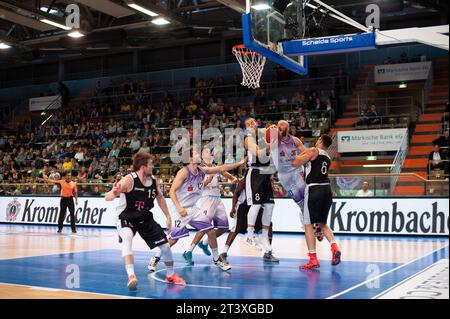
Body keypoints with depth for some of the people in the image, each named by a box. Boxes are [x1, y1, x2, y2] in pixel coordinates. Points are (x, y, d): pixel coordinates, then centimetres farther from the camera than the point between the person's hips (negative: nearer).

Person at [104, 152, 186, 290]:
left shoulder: (154, 181, -7)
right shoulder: (129, 180, -25)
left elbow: (160, 197, 12)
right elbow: (107, 198, -32)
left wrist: (168, 216, 9)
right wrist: (114, 193, -55)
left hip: (146, 218, 5)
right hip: (127, 219, -5)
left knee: (165, 245, 6)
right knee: (127, 239, -36)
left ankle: (171, 275, 31)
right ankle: (131, 276, -36)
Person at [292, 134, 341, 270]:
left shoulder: (313, 151, -2)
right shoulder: (327, 158, 20)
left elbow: (295, 163, -5)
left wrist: (301, 154, 13)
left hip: (314, 189, -7)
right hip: (327, 189, 7)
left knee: (308, 224, 0)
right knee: (322, 223, 20)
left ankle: (313, 259, -4)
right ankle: (335, 247, -1)